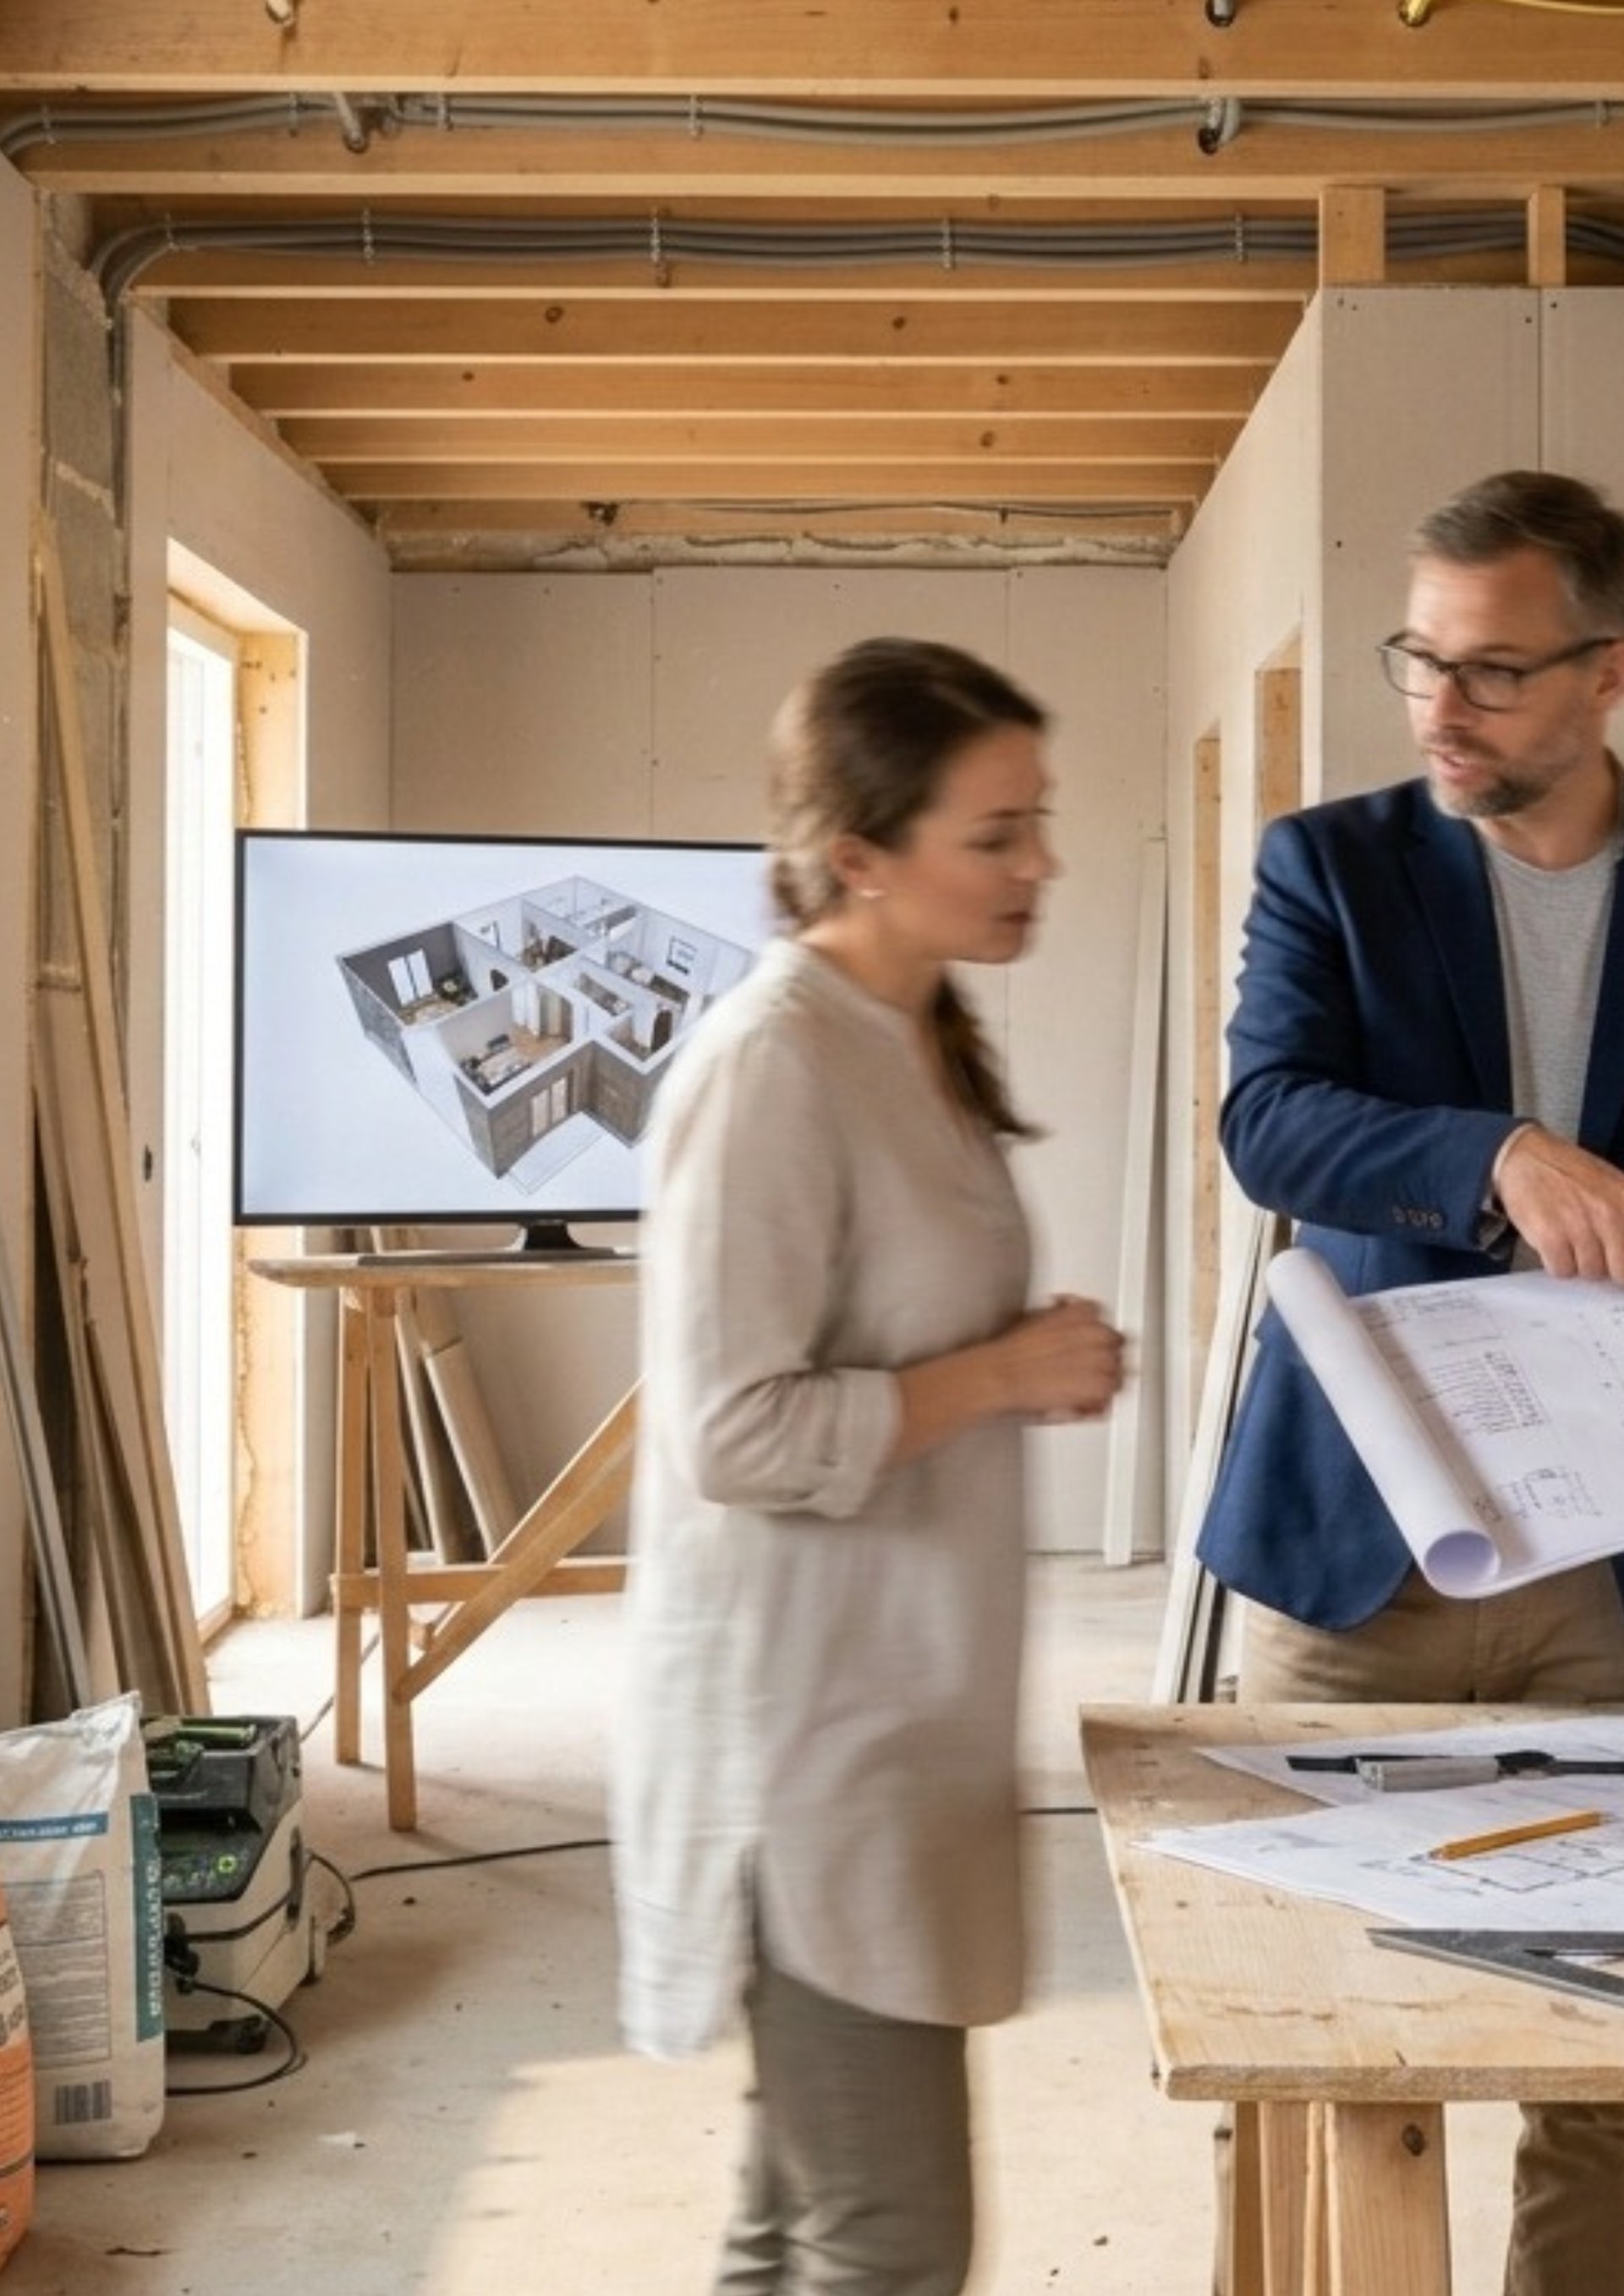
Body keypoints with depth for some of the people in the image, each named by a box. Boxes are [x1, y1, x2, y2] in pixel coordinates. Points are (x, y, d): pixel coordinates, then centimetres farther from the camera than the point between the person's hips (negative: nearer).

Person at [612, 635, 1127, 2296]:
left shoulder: (923, 1047, 10)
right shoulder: (772, 1065, -19)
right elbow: (736, 1433, -23)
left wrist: (1032, 1367, 6)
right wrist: (1007, 1376, -16)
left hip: (892, 1706, 9)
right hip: (804, 1728, -9)